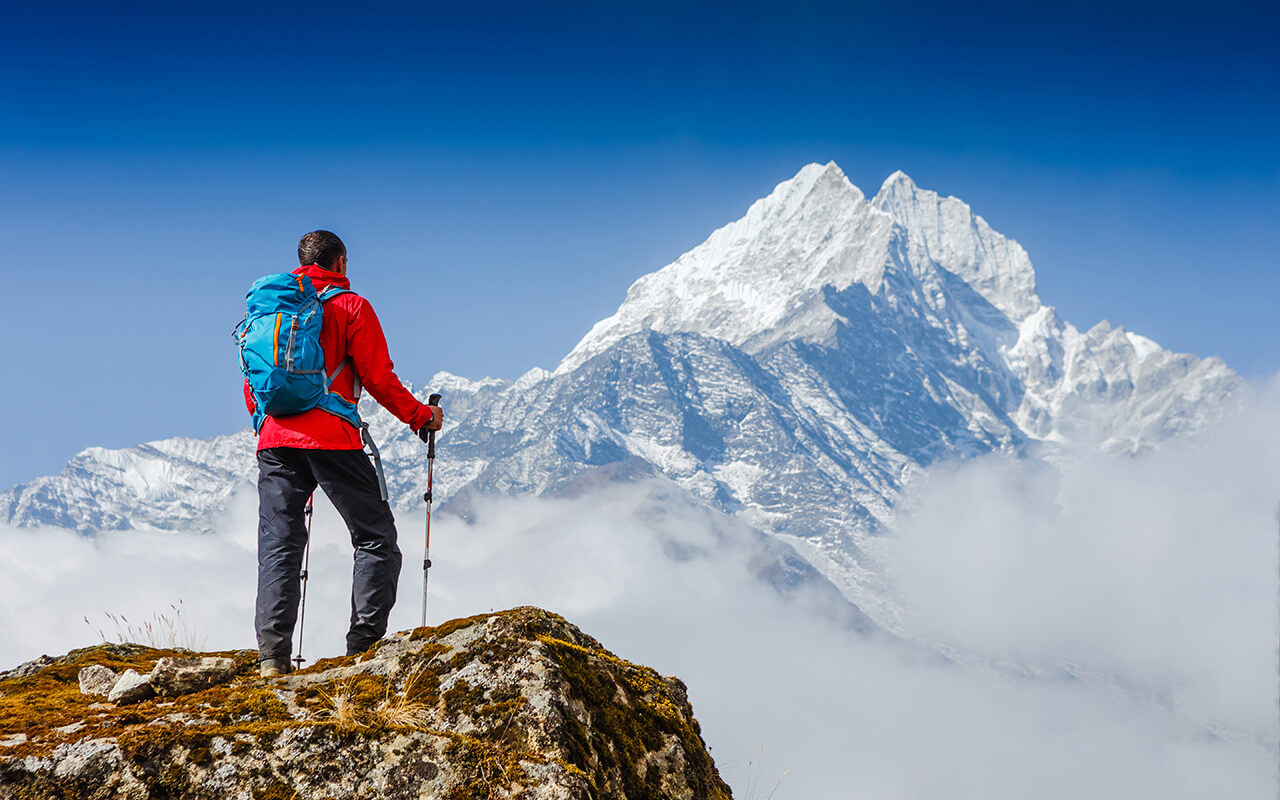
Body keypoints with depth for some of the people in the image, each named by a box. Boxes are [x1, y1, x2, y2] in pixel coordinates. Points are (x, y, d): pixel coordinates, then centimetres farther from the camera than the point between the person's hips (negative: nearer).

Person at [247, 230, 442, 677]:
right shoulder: (351, 307, 2)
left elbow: (253, 386, 18)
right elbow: (379, 379, -3)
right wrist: (421, 417, 9)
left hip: (275, 440, 5)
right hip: (332, 438, -5)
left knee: (278, 545, 6)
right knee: (376, 539, 5)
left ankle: (272, 653, -6)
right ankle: (364, 648, -5)